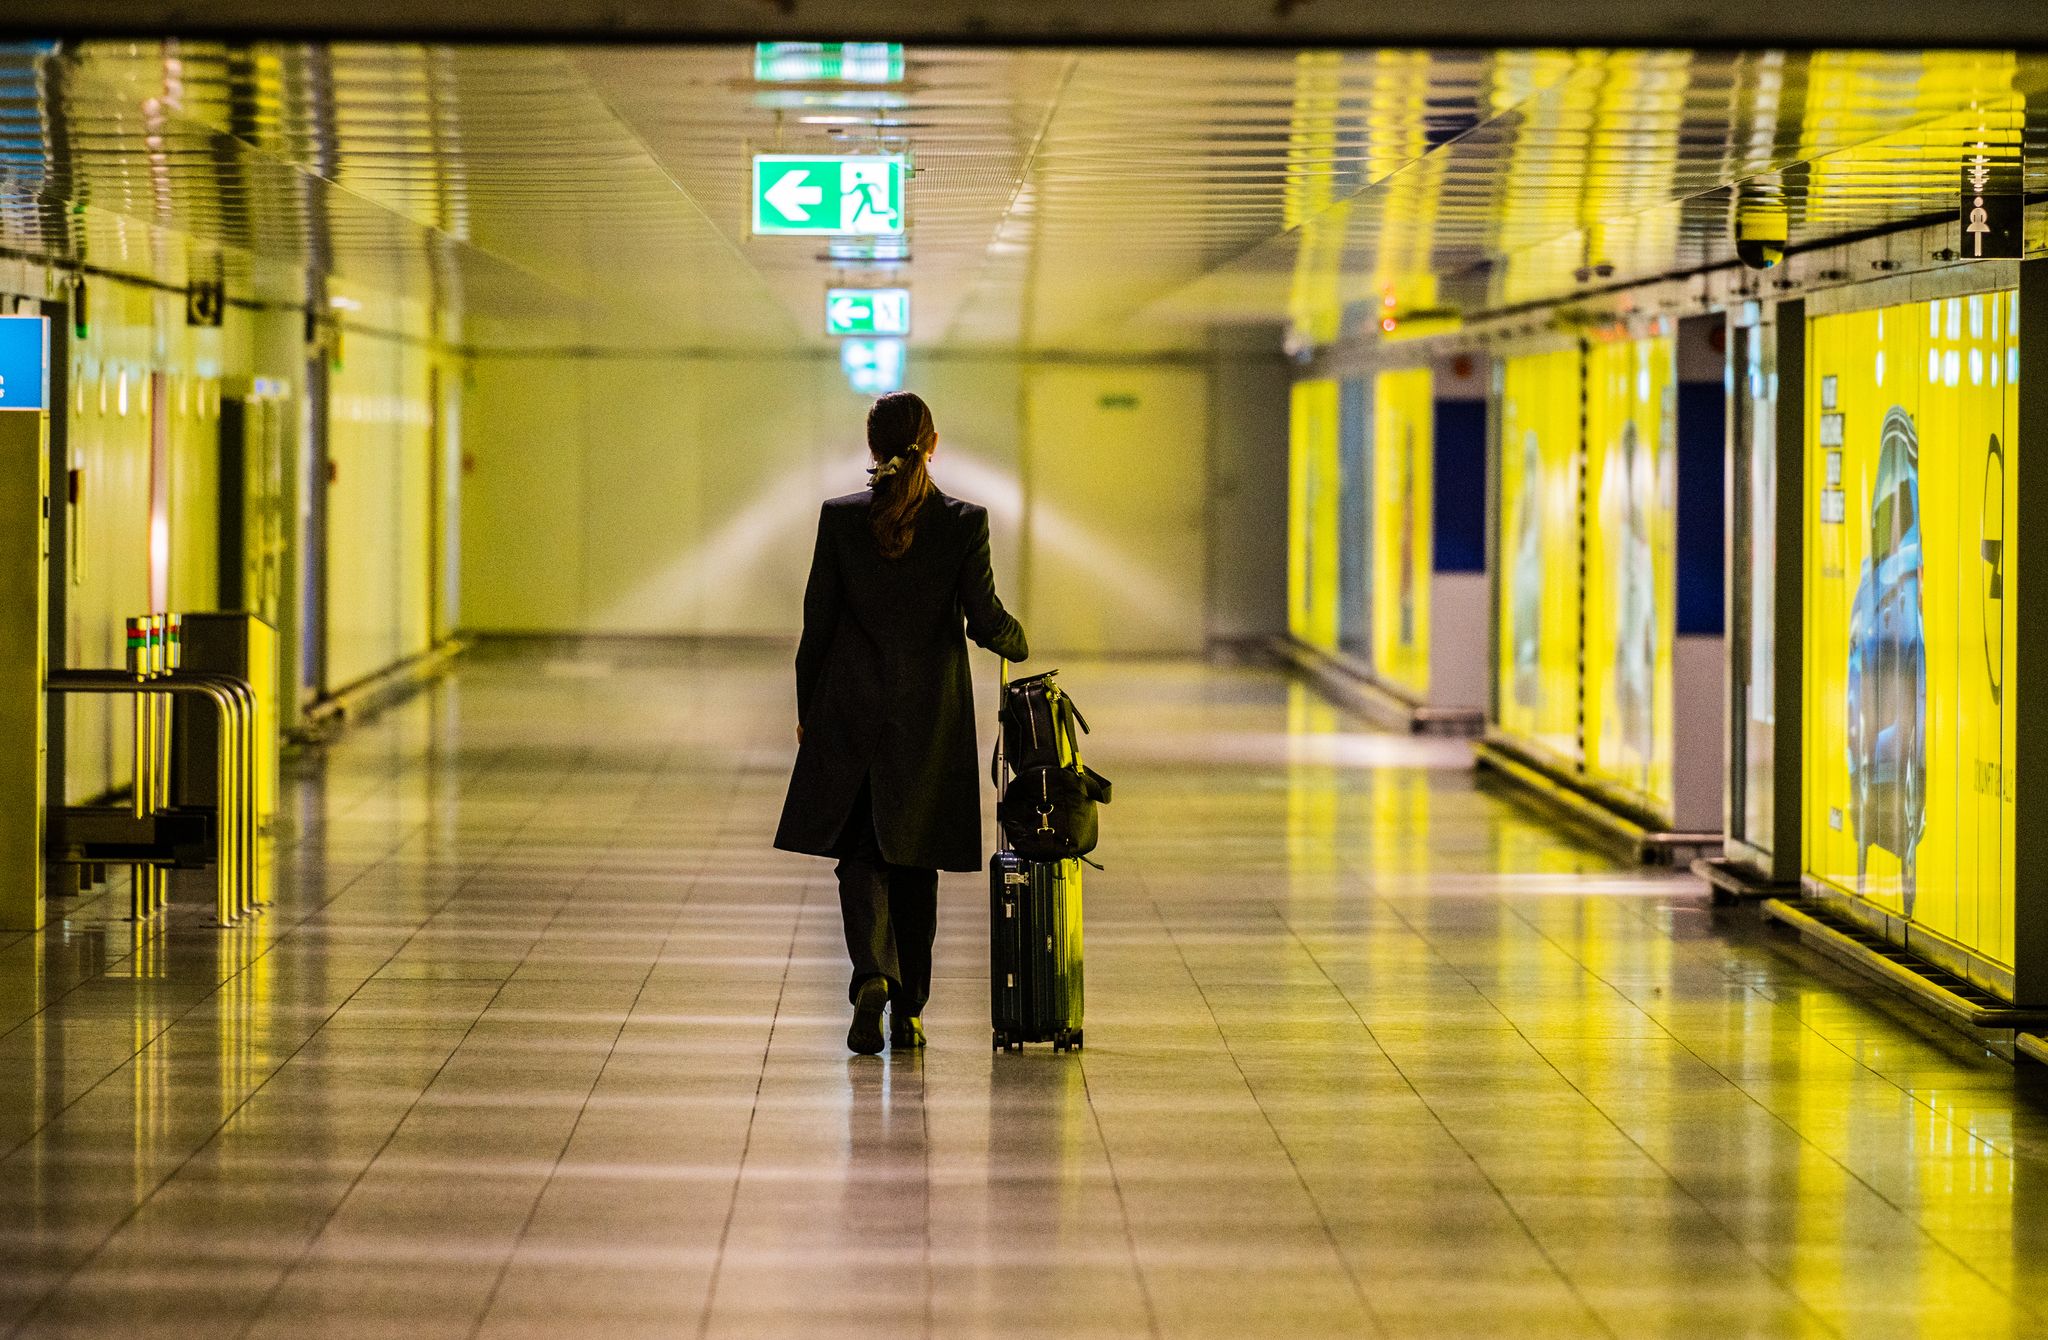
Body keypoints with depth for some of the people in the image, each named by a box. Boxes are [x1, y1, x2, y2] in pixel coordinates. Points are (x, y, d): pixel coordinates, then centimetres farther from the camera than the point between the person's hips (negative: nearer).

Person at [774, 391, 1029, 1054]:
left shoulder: (840, 517, -5)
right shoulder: (965, 522, -7)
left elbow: (818, 620, -1)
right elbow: (985, 619, -8)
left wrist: (806, 708, 9)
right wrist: (1016, 644, 16)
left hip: (851, 710, 0)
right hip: (930, 718, 0)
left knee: (859, 855, 5)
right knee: (913, 861, 12)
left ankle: (873, 974, -20)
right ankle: (908, 1010, 14)